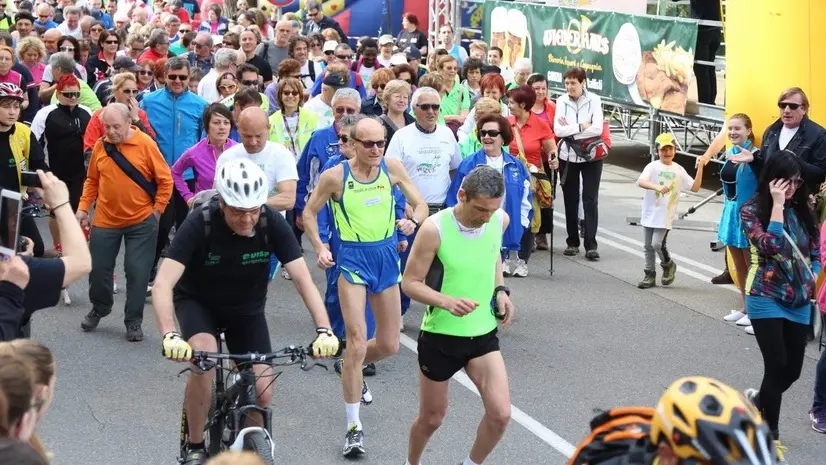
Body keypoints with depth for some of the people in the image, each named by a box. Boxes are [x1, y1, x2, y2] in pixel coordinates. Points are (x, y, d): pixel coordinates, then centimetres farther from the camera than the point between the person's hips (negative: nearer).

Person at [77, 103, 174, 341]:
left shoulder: (145, 144, -11)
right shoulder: (100, 146, -1)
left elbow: (165, 180, -6)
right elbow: (92, 180, 10)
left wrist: (156, 211, -7)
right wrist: (83, 207, 3)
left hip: (141, 221, -3)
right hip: (105, 220, 3)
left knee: (137, 271, -1)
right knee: (98, 268, 11)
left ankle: (133, 321, 13)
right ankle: (99, 308, 37)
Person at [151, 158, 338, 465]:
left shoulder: (272, 224, -25)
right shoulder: (199, 225, -30)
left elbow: (303, 279, -25)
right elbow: (163, 284, -36)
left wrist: (324, 329, -40)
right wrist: (170, 335, -52)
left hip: (247, 309, 2)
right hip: (198, 303, -2)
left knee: (262, 393, -10)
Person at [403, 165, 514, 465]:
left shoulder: (500, 221, -7)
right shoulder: (435, 229, -22)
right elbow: (410, 283, -15)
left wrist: (500, 290, 0)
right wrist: (448, 302, -32)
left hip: (483, 335, 4)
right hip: (440, 336, -3)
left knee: (500, 414, -9)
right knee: (432, 418, 13)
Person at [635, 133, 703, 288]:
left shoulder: (679, 170, 5)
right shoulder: (653, 166, -4)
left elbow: (695, 187, 5)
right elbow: (640, 181, -22)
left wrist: (700, 168, -3)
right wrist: (657, 187, -38)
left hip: (665, 215, -1)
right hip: (649, 213, 1)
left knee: (657, 244, -12)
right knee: (648, 246, 7)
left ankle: (668, 265, 15)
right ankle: (650, 275, 19)